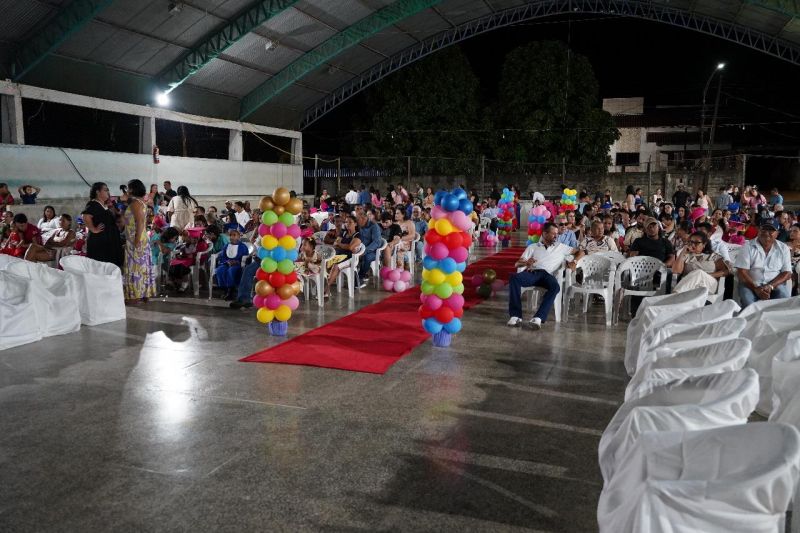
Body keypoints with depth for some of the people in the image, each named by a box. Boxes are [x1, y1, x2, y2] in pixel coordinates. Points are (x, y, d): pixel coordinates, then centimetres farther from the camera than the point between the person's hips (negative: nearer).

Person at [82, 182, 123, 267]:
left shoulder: (104, 206, 16)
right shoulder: (93, 204, -12)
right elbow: (85, 216, -29)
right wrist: (94, 230, -23)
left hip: (109, 243, 9)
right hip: (99, 242, -9)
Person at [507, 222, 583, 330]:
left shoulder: (561, 247, 27)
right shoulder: (533, 247, 24)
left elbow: (580, 252, 28)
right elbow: (517, 264, 15)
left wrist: (574, 261, 6)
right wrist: (526, 262, -10)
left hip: (547, 274, 0)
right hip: (532, 272, 0)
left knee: (555, 286, -37)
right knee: (514, 278, -34)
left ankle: (539, 318, -45)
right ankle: (516, 315, -36)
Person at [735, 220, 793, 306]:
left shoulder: (783, 248, 6)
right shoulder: (748, 246, -1)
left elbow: (787, 273, 2)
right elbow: (742, 272, -7)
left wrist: (770, 286, -16)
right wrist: (756, 289, -20)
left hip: (776, 284, 2)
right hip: (750, 284, -2)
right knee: (748, 303, -31)